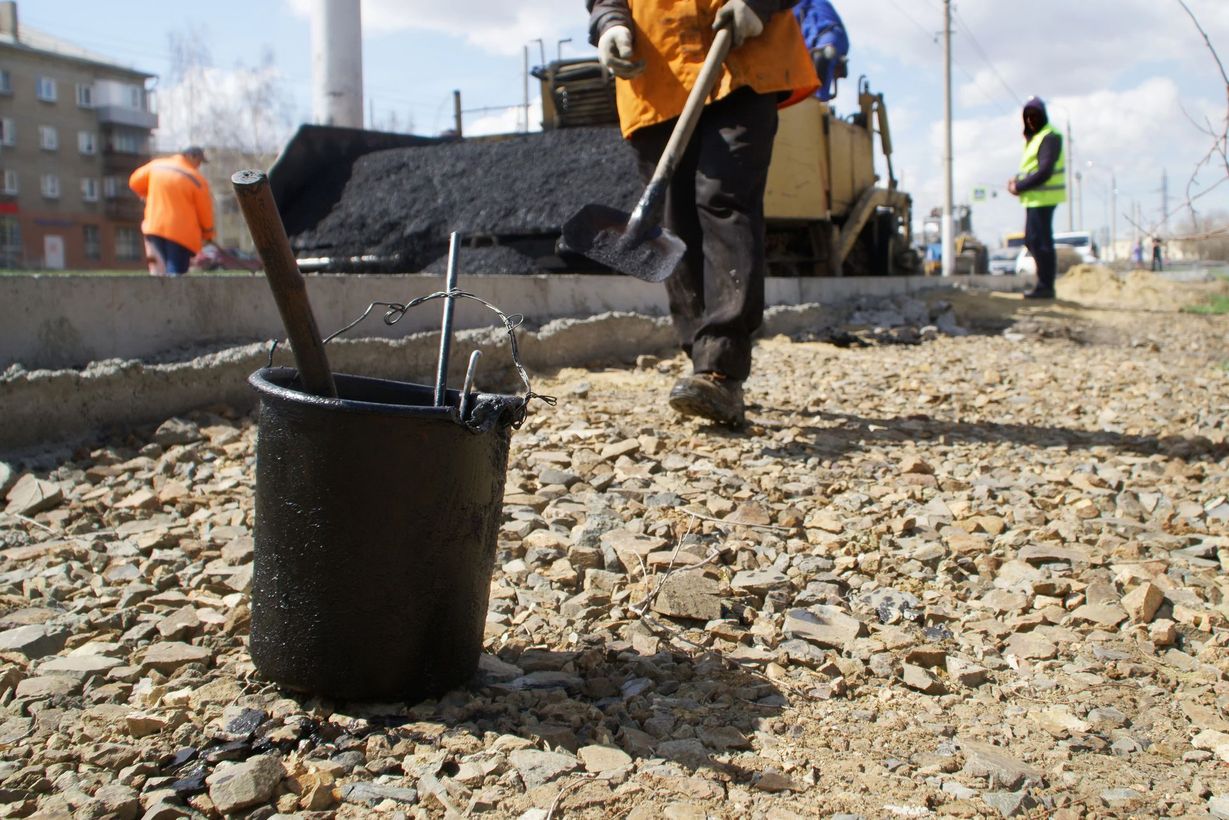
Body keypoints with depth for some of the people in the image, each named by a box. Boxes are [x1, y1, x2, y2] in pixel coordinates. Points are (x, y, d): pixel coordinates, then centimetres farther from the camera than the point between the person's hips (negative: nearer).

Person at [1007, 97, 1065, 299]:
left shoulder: (1050, 137, -12)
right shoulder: (1032, 137, 19)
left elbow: (1044, 171, -20)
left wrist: (1019, 187, -15)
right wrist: (1017, 180, 4)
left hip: (1043, 197, -10)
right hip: (1034, 198, 10)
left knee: (1040, 241, -8)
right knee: (1031, 241, 13)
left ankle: (1045, 286, -4)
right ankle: (1044, 284, 20)